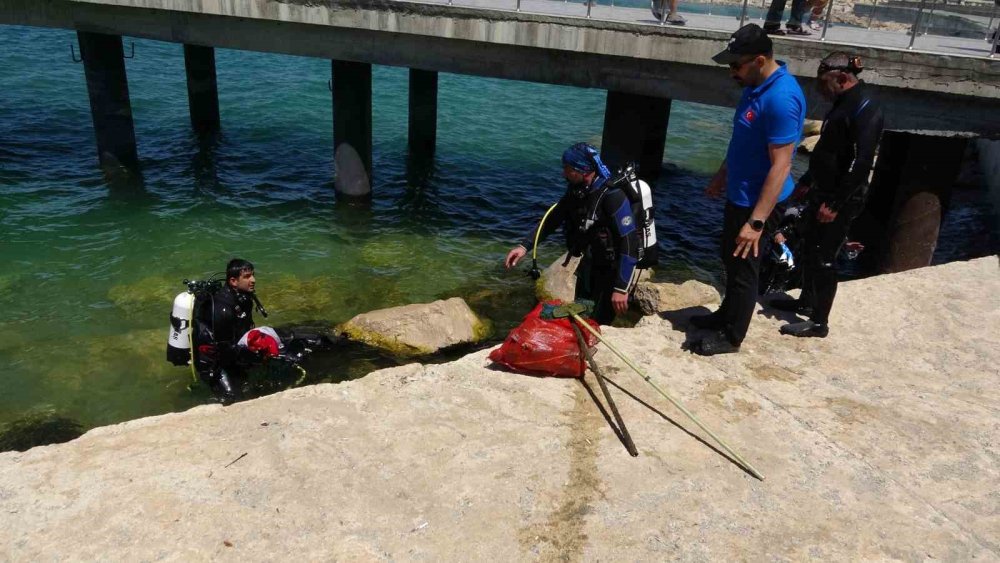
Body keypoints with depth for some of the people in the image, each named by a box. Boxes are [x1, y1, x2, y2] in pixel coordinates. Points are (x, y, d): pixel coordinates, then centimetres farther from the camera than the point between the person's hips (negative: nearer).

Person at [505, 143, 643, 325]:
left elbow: (629, 242, -29)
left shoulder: (612, 197, -28)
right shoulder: (575, 190, -5)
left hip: (613, 268, -7)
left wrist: (621, 288, -31)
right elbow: (552, 220, 6)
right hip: (590, 264, 7)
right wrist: (524, 246, -8)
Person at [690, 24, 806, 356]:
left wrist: (756, 222, -30)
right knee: (729, 257, 23)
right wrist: (722, 175, 25)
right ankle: (727, 314, 41)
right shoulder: (756, 85, 3)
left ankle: (731, 337, 20)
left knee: (743, 267, 4)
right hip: (738, 194, 10)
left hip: (757, 201, -10)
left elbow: (780, 166, -29)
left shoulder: (781, 98, -28)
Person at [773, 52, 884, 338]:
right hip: (823, 191, 10)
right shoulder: (845, 101, 10)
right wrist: (806, 182, 23)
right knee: (809, 248, 20)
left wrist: (835, 204, -23)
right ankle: (807, 301, 37)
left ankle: (819, 322, 10)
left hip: (842, 199, -10)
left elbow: (860, 162, -24)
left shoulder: (866, 107, -20)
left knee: (824, 258, -2)